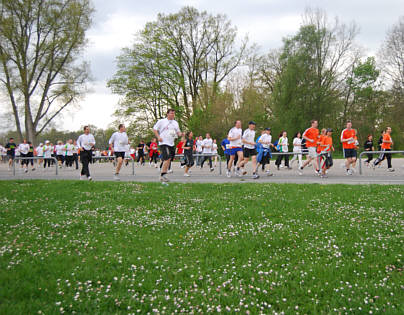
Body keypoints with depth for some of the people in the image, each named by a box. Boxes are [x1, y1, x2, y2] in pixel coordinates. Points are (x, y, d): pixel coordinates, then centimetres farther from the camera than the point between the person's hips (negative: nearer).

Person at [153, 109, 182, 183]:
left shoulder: (175, 123, 16)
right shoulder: (161, 121, 0)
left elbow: (178, 132, 23)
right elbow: (154, 129, 3)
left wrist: (181, 134, -1)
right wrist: (158, 137, -11)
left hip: (171, 144, 7)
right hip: (164, 143, -7)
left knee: (168, 160, 8)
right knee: (168, 158, -19)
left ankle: (162, 176, 17)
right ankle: (162, 175, -15)